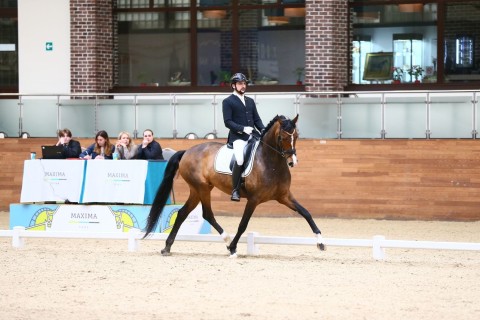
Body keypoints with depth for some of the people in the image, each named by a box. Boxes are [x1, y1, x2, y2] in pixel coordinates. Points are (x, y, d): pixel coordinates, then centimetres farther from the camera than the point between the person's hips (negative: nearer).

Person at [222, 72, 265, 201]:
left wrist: (263, 130, 0)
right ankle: (235, 190, -18)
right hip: (237, 137, -7)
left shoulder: (250, 101, 21)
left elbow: (257, 119, 20)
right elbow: (227, 122, -7)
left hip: (252, 136, 7)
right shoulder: (228, 102, 2)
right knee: (240, 160, -29)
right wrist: (243, 128, -20)